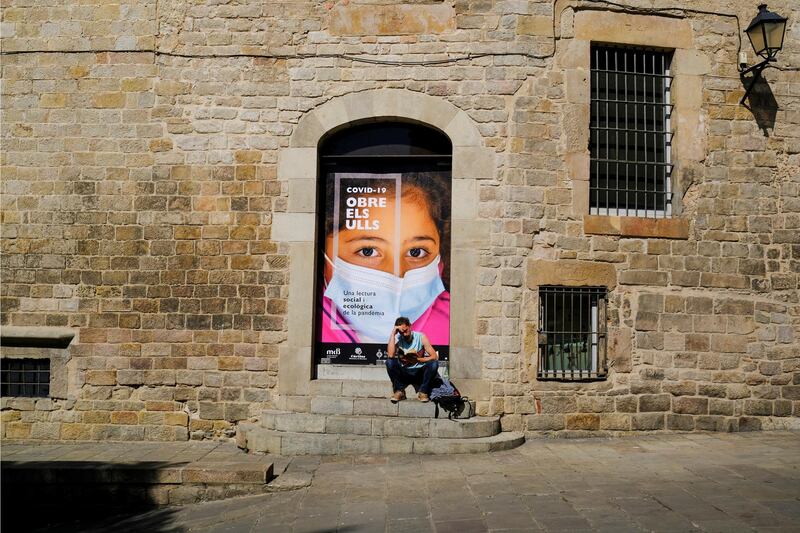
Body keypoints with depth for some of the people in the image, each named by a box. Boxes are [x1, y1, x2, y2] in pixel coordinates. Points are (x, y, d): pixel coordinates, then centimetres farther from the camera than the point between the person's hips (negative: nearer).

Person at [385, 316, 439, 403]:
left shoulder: (421, 337, -8)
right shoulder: (397, 338, -8)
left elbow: (435, 356, -13)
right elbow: (390, 355, -28)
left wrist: (417, 359, -24)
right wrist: (392, 334, -24)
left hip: (420, 373, 0)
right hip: (404, 374, 0)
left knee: (434, 363, -29)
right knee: (390, 362, -26)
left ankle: (423, 392, -12)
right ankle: (399, 391, -12)